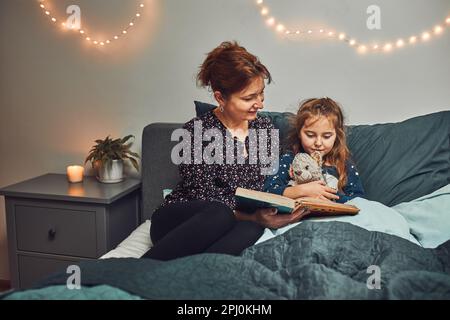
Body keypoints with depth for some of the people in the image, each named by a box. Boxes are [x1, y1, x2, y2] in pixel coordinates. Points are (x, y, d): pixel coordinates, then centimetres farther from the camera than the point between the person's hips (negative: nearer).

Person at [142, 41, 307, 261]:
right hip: (180, 221, -3)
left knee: (252, 229, -32)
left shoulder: (264, 127, 8)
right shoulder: (195, 132, -10)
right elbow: (202, 197, -14)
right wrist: (252, 216, -28)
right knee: (219, 214, -37)